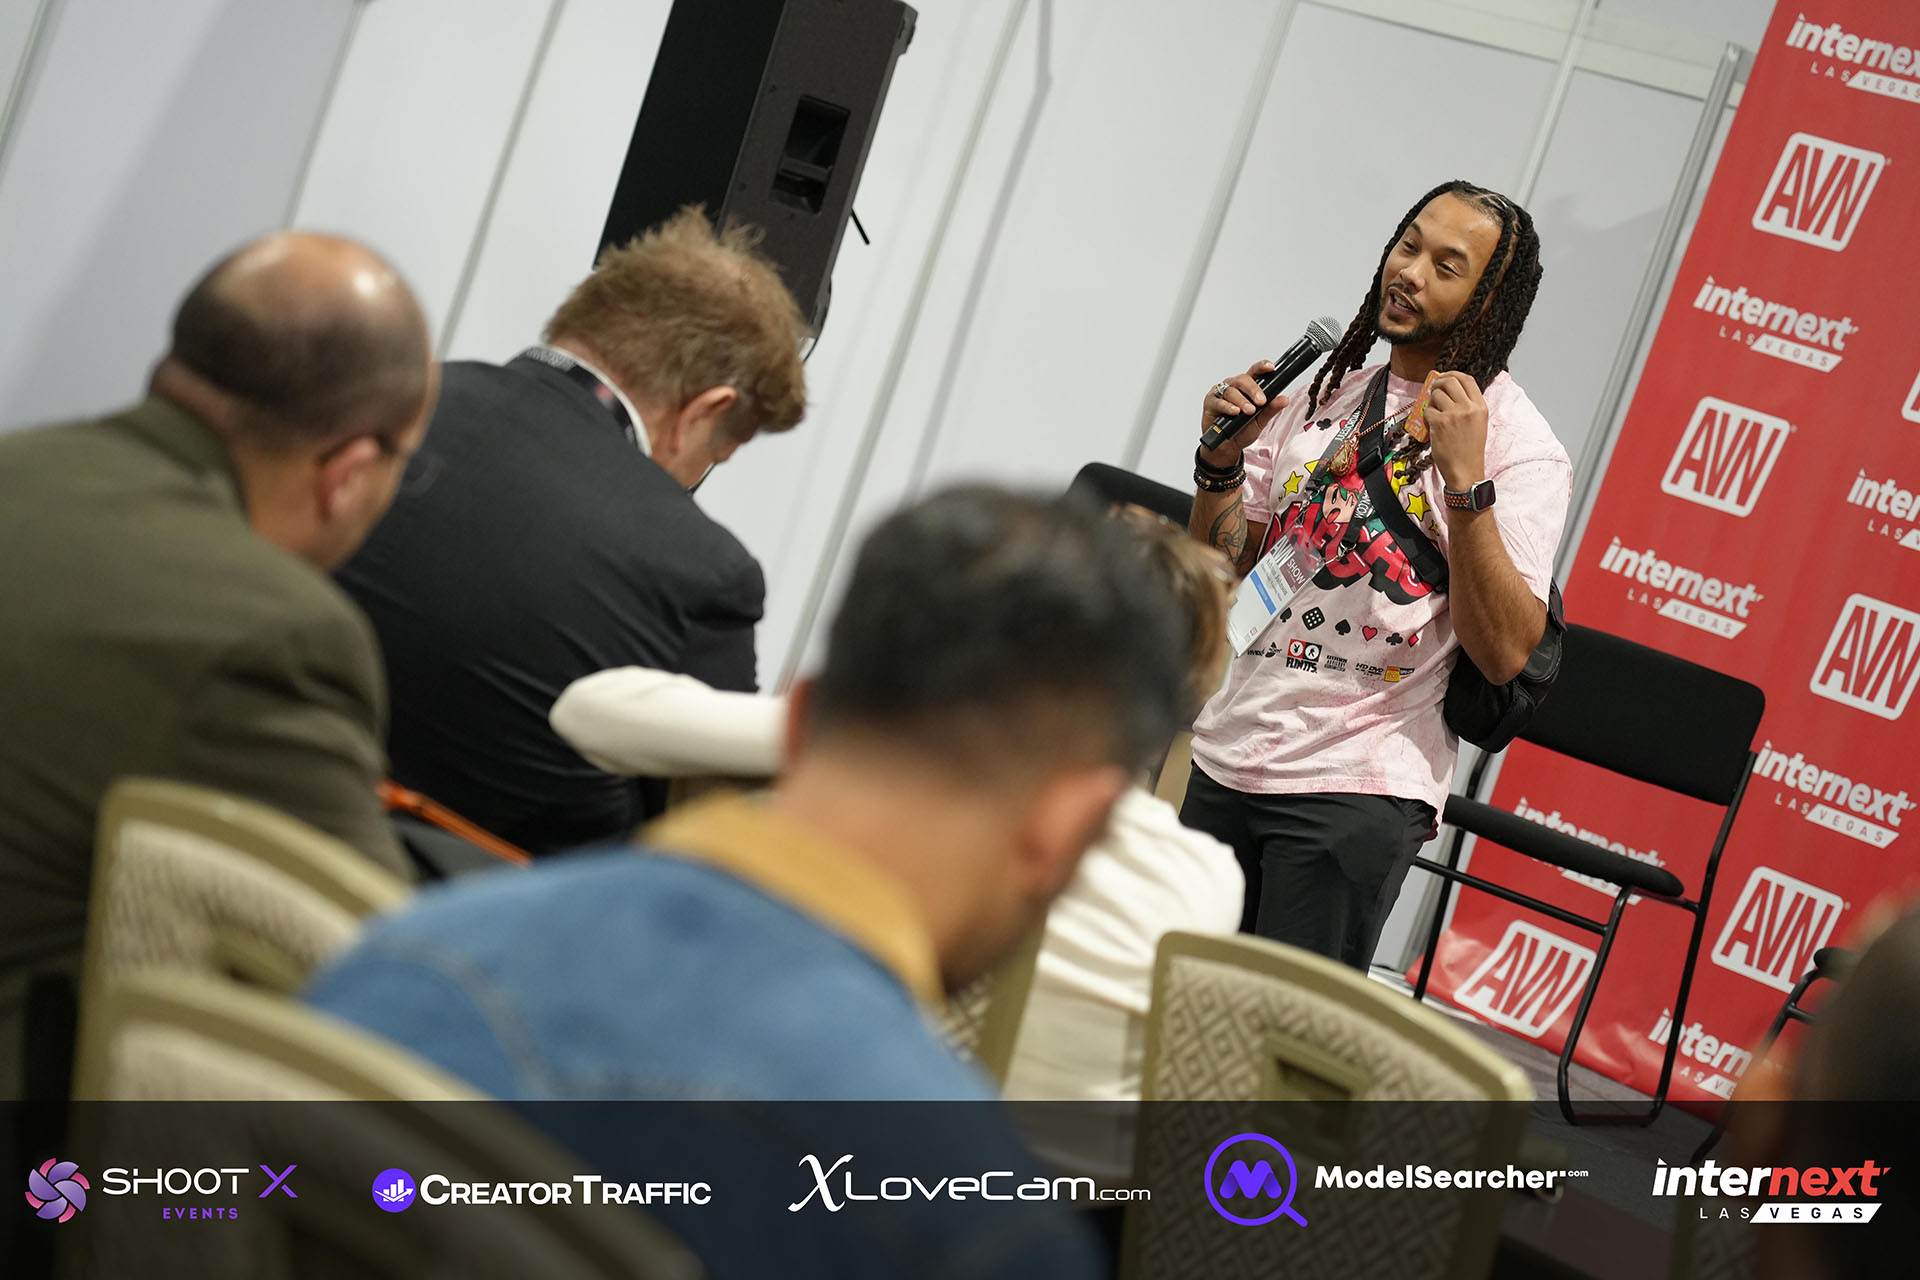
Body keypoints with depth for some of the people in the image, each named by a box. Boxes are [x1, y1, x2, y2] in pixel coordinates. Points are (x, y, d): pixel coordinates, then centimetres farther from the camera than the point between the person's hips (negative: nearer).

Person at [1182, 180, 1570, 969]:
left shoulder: (1521, 449, -6)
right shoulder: (1330, 392, 11)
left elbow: (1504, 654, -17)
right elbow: (1217, 567, 16)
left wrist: (1465, 478, -23)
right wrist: (1222, 459, -2)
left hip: (1358, 788, -6)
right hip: (1225, 756, 6)